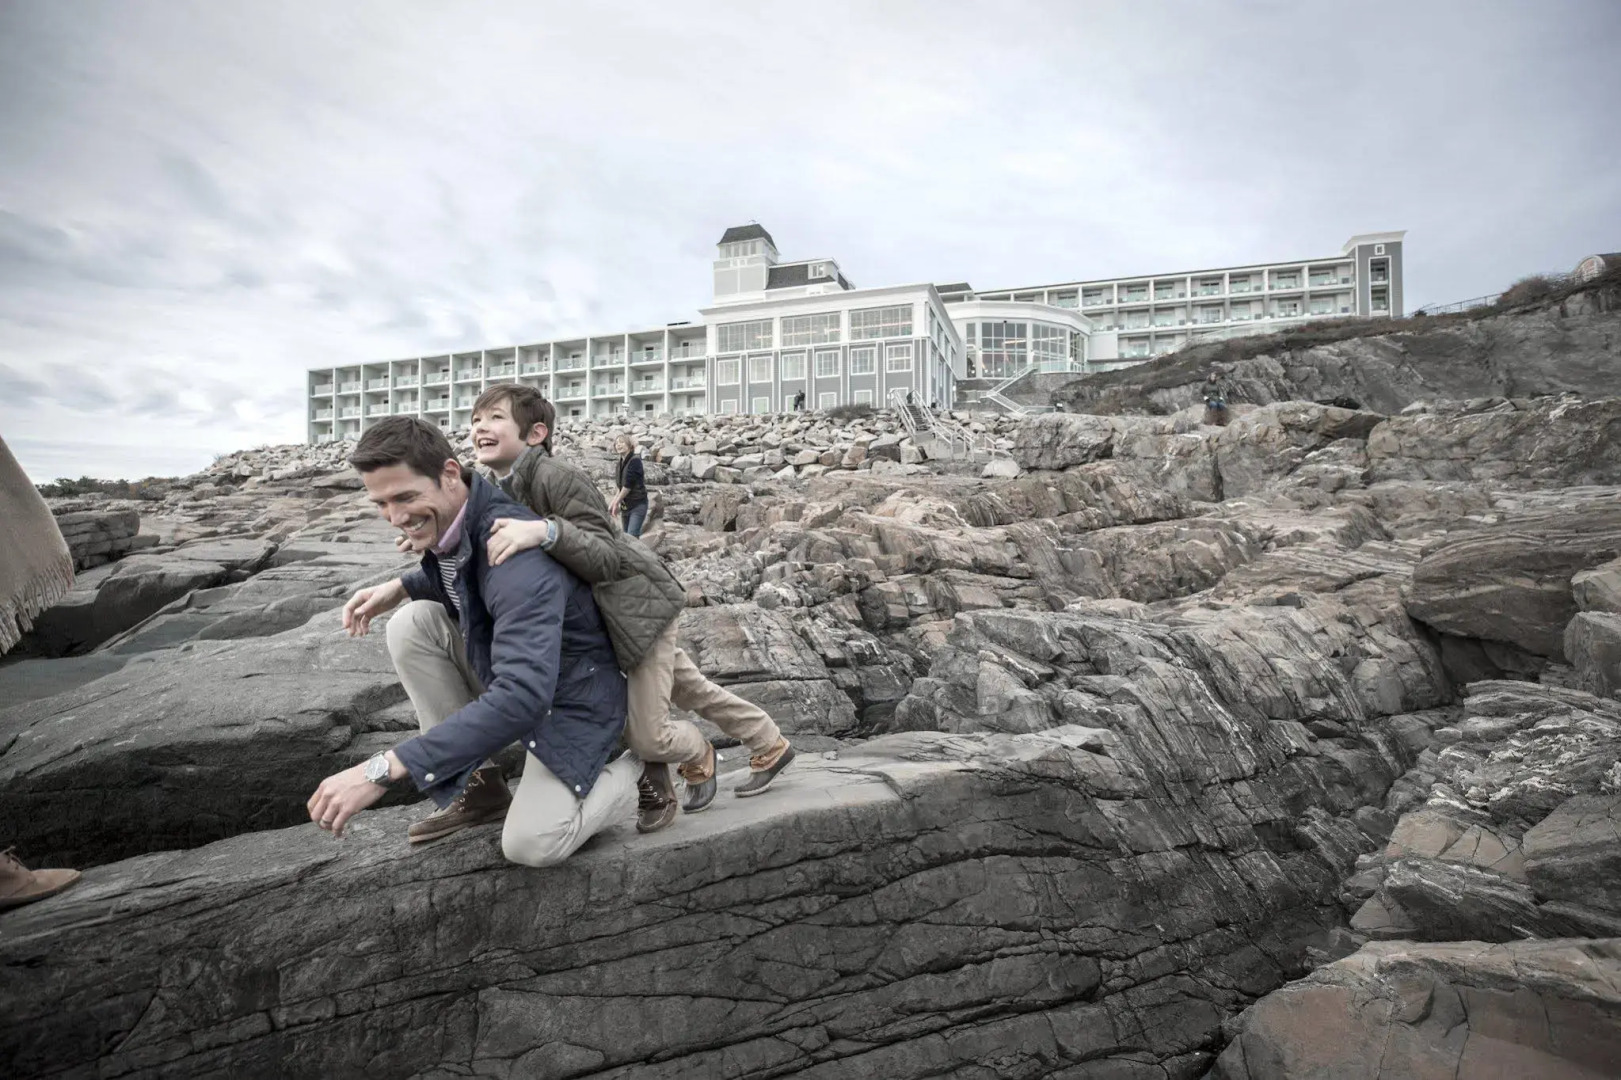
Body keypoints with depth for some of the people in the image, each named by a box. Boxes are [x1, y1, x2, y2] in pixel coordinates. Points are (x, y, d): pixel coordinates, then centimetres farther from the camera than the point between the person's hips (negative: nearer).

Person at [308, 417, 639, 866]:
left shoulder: (515, 552, -35)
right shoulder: (444, 521, -8)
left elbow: (523, 696, -43)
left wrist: (383, 770, -43)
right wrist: (400, 588, -3)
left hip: (569, 698, -8)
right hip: (507, 673, 8)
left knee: (530, 843, -22)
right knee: (411, 623, -10)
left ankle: (637, 770, 9)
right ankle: (474, 785, 2)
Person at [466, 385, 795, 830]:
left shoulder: (559, 477, -23)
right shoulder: (502, 492, 5)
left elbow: (605, 560, -29)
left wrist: (545, 532, -45)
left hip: (637, 602, -9)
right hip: (598, 615, 9)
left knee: (646, 734, -8)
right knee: (693, 691, 20)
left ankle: (696, 755, 28)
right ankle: (770, 746, 39)